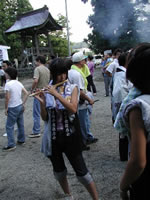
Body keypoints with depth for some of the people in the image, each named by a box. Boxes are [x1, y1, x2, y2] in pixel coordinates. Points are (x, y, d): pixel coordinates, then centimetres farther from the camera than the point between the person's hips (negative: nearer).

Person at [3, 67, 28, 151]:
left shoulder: (8, 84, -16)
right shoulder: (19, 83, 5)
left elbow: (7, 98, -19)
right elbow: (26, 93, 5)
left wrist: (6, 108, -9)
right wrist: (23, 104, 10)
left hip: (13, 108, -7)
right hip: (20, 106, 7)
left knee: (9, 126, 2)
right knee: (21, 124, 16)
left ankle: (11, 144, 4)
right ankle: (21, 140, 29)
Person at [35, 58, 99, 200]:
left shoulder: (73, 88, -3)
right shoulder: (46, 91, -2)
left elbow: (73, 109, -20)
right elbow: (44, 118, -3)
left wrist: (56, 94, -25)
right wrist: (42, 102, -19)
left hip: (70, 135, -2)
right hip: (53, 136, 3)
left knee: (81, 170, 3)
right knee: (58, 170, 19)